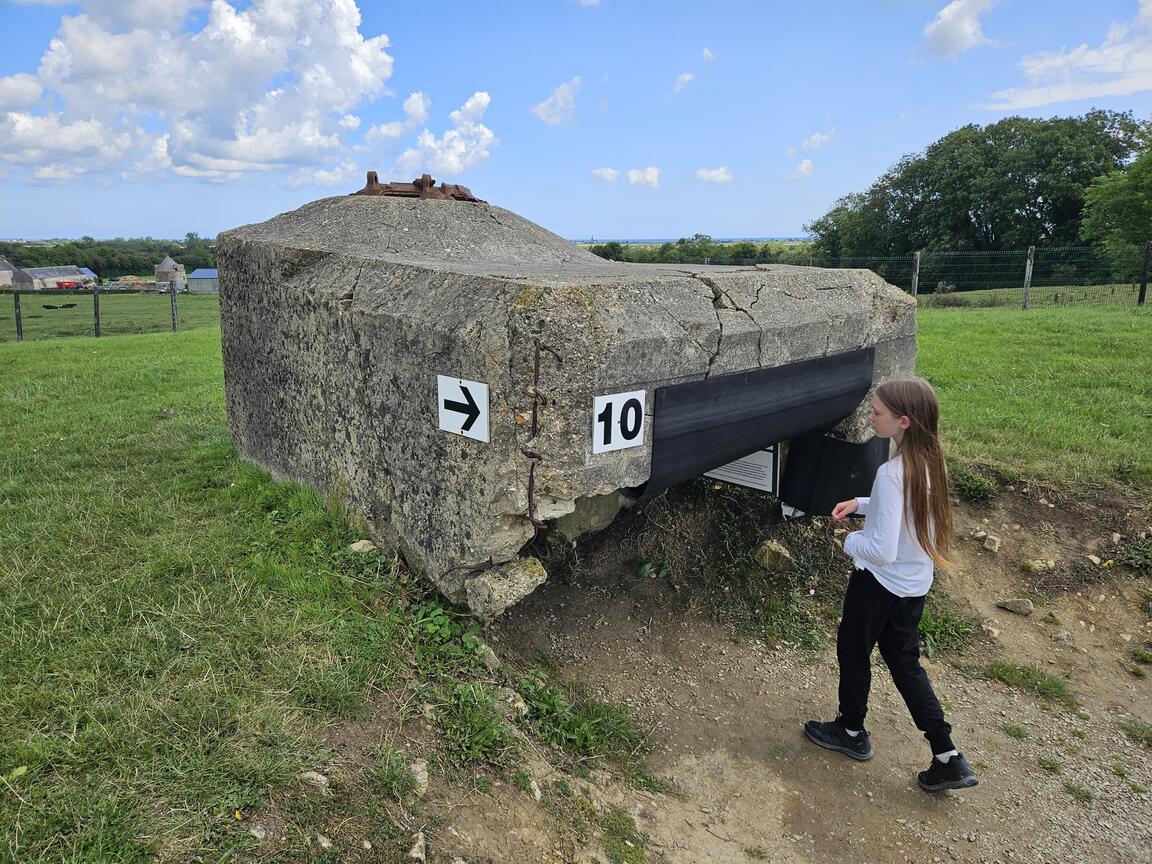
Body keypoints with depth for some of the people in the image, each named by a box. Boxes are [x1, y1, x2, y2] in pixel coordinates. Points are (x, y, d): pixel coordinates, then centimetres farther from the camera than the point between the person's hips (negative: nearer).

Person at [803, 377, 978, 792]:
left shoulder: (892, 473, -30)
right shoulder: (930, 460, -4)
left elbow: (881, 551, -29)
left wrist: (851, 541, -10)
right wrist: (862, 504, 6)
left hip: (880, 581, -8)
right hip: (916, 583, 8)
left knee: (853, 650, 16)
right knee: (904, 660, 20)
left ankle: (851, 731, 38)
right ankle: (948, 758, 20)